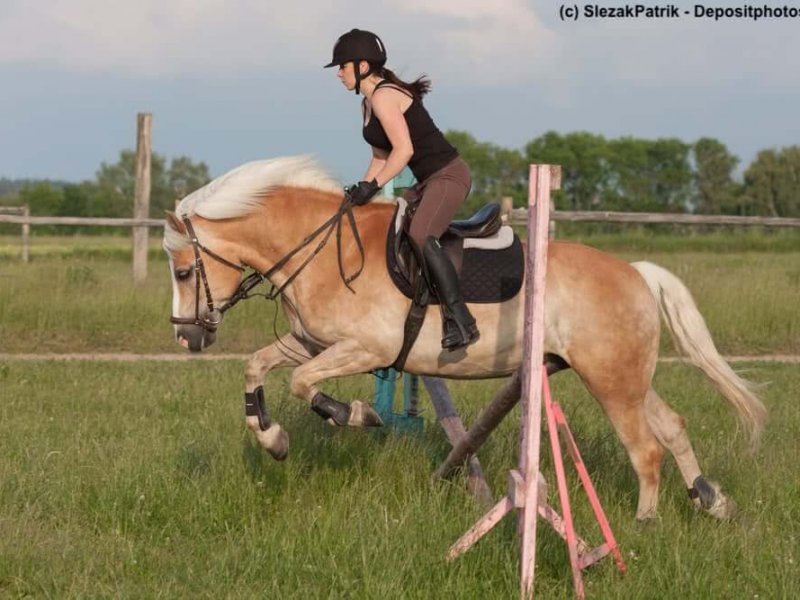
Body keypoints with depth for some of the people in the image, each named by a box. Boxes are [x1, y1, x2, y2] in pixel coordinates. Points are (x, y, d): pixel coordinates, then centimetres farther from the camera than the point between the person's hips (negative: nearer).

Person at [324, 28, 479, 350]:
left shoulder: (384, 96, -15)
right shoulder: (368, 103, 16)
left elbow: (403, 150, -23)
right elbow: (381, 156, 20)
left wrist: (373, 186, -21)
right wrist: (360, 191, 9)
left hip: (449, 175, -11)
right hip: (428, 182, 11)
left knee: (421, 237, -31)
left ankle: (461, 321, -35)